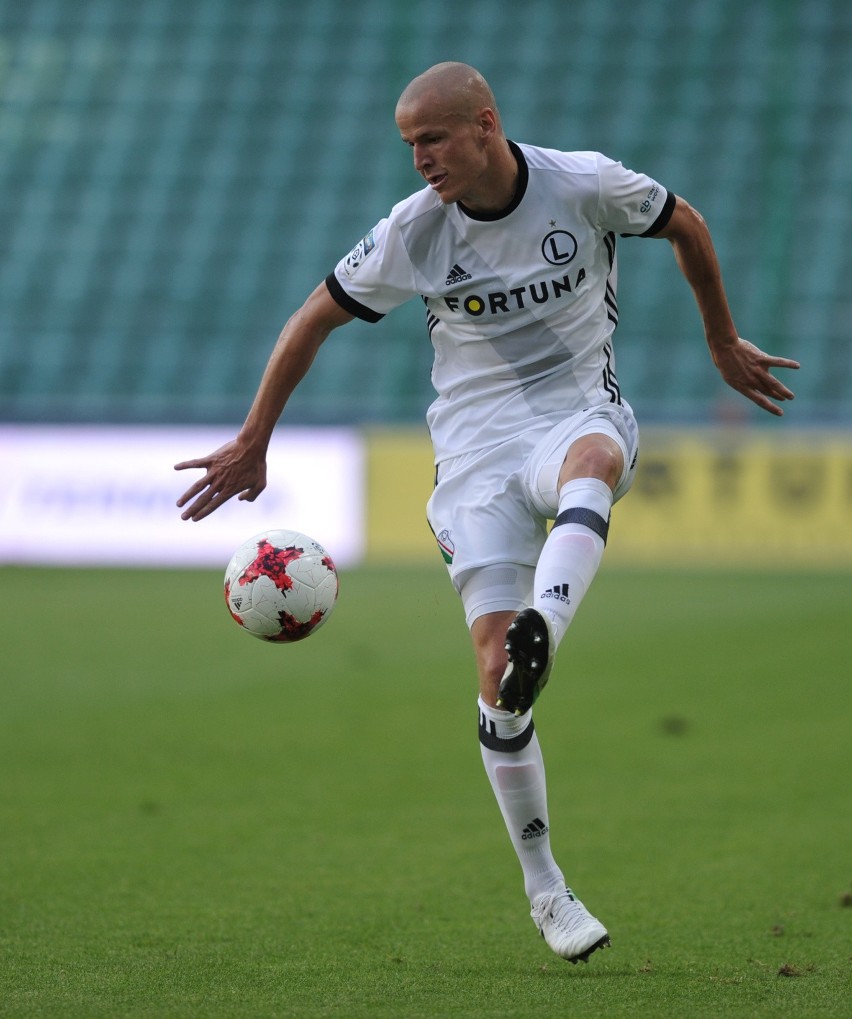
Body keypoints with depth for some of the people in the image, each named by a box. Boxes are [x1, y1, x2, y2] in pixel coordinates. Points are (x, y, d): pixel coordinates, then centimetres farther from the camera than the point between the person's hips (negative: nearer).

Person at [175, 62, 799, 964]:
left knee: (592, 459, -41)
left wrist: (723, 342, 24)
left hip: (579, 409, 0)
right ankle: (544, 892, -3)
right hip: (476, 443, 0)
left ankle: (542, 638, -64)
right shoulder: (413, 231, -4)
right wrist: (253, 442, 9)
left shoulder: (585, 186, -6)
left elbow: (685, 226, 13)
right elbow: (316, 316, 8)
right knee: (494, 659, -15)